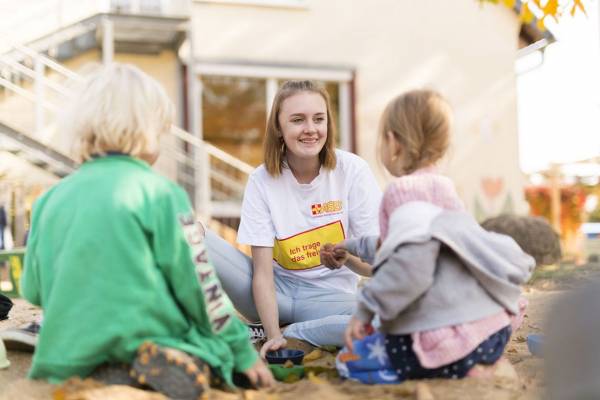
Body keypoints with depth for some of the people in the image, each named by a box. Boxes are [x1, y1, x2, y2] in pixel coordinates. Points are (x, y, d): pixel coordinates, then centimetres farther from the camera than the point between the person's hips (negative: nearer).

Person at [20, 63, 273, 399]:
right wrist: (244, 352, 7)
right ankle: (174, 362, -18)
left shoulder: (52, 198, 6)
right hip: (145, 341, -6)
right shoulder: (160, 193, -8)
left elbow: (32, 290, 13)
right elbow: (202, 286, -6)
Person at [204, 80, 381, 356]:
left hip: (329, 296, 0)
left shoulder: (352, 170, -10)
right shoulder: (262, 180, -8)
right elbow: (262, 272, -13)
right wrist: (273, 336, -26)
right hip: (275, 292, 0)